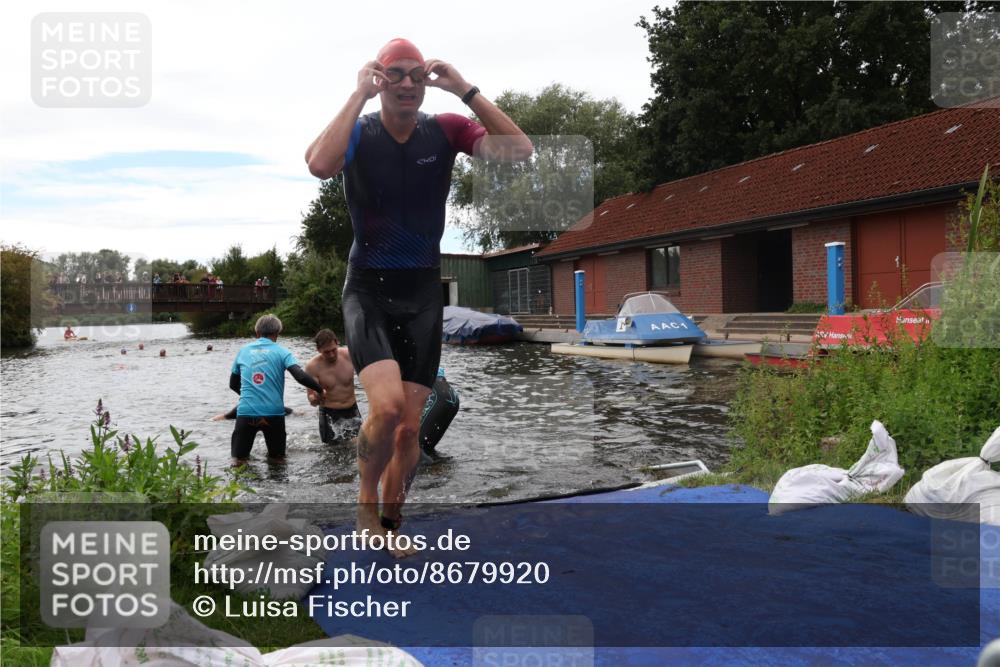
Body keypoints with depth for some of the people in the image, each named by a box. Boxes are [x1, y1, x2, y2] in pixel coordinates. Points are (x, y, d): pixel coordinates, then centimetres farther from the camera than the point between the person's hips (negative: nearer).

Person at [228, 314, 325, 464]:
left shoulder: (243, 351, 10)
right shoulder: (281, 352, 1)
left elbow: (233, 384, 20)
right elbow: (301, 377, -12)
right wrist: (320, 390, 2)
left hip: (246, 413, 1)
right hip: (274, 413, -1)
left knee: (238, 461, 11)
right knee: (277, 459, 18)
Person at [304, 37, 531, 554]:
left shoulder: (445, 130, 0)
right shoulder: (358, 133, -6)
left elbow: (520, 150, -13)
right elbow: (319, 164, -29)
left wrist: (464, 90, -15)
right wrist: (359, 95, -21)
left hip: (423, 293, 3)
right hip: (368, 289, -2)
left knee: (409, 425, 5)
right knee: (387, 404, -24)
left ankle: (391, 521, 27)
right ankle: (366, 501, 4)